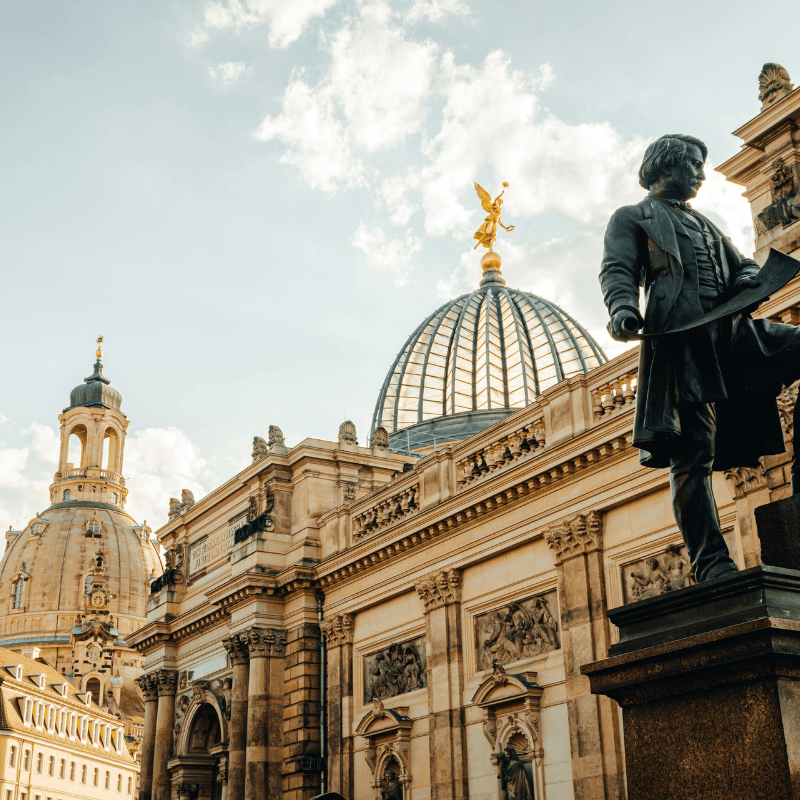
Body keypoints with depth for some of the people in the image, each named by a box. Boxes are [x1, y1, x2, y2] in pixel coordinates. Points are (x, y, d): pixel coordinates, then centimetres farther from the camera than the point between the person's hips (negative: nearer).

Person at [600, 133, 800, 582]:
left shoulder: (705, 225, 37)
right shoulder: (634, 217, 19)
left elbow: (745, 266, 29)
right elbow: (618, 271, 2)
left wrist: (746, 284, 2)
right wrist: (623, 310, -22)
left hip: (732, 330, 6)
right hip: (680, 337, -6)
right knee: (692, 454, -12)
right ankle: (712, 563, -14)